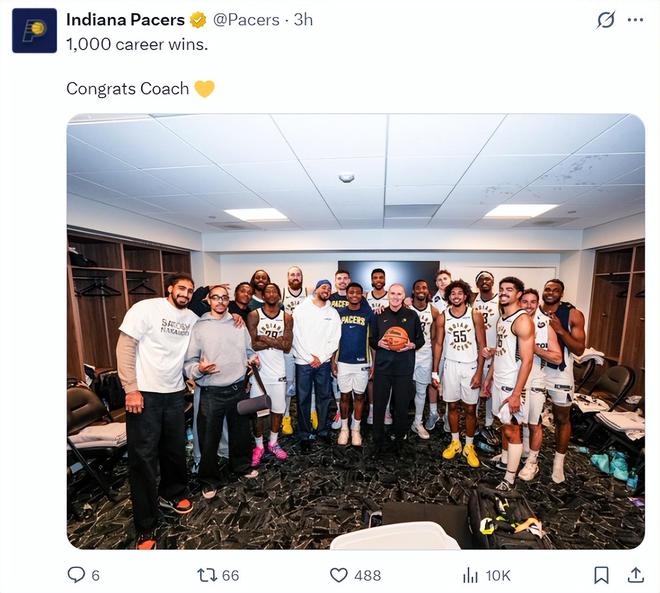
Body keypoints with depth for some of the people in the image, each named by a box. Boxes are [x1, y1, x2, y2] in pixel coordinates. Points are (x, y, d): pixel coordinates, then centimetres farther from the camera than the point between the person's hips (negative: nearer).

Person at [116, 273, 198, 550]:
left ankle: (171, 494, 42)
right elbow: (125, 347, -10)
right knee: (144, 457, 3)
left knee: (175, 449, 16)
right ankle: (146, 528, 19)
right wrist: (131, 389, -15)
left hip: (175, 393, 5)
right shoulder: (146, 308, -10)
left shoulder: (192, 318, 5)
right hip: (144, 393, -5)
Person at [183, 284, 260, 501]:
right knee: (209, 438, 10)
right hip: (211, 393, -3)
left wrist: (252, 358, -5)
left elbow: (248, 349, 16)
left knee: (241, 432, 20)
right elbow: (188, 361, -6)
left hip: (238, 389, 4)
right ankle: (209, 479, 33)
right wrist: (199, 369, -26)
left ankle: (241, 465, 44)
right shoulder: (199, 327, -6)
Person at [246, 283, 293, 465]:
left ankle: (273, 443, 35)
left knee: (278, 409, 13)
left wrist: (264, 338, -14)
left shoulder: (286, 317, 1)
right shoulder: (254, 315, -5)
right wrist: (277, 341, -14)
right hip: (259, 370, -2)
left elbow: (287, 347, -7)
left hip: (278, 371, 2)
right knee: (257, 410, 9)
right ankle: (259, 446, 30)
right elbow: (252, 344, -14)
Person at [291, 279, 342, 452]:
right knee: (303, 399, 5)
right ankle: (305, 435, 20)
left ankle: (324, 430, 29)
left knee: (324, 397, 11)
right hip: (303, 362, -2)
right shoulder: (301, 309, -1)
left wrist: (321, 358, -7)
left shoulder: (333, 313, 6)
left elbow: (335, 339, 2)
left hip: (324, 362, 2)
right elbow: (296, 336, -6)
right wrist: (309, 358, -9)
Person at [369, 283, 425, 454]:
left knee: (402, 406, 9)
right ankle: (378, 440, 24)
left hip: (404, 368, 0)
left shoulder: (412, 315, 4)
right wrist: (378, 343, -10)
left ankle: (399, 439, 30)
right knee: (379, 405, 6)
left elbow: (421, 339, 8)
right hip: (382, 367, 1)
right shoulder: (379, 315, 6)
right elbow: (371, 339, 10)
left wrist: (412, 345, -11)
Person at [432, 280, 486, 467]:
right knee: (452, 406, 12)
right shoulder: (443, 317, -1)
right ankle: (455, 442, 29)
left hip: (470, 366, -1)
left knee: (470, 409, 7)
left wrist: (479, 372, -9)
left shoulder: (475, 315, -6)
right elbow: (438, 344, 3)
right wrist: (435, 371, 1)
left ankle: (469, 446, 25)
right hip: (451, 366, 2)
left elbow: (482, 345, -4)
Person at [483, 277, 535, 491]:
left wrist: (516, 393, -21)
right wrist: (489, 378, 16)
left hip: (512, 384, -8)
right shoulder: (501, 318, 10)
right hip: (498, 381, 8)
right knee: (504, 424, 20)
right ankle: (505, 460, 37)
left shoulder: (522, 320, -17)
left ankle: (510, 477, 15)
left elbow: (527, 360, -20)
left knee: (512, 430, 3)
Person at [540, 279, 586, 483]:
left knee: (562, 418, 11)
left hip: (560, 373, -1)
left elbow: (579, 350, -11)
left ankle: (558, 462, 29)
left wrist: (560, 330, -23)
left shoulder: (573, 315, -7)